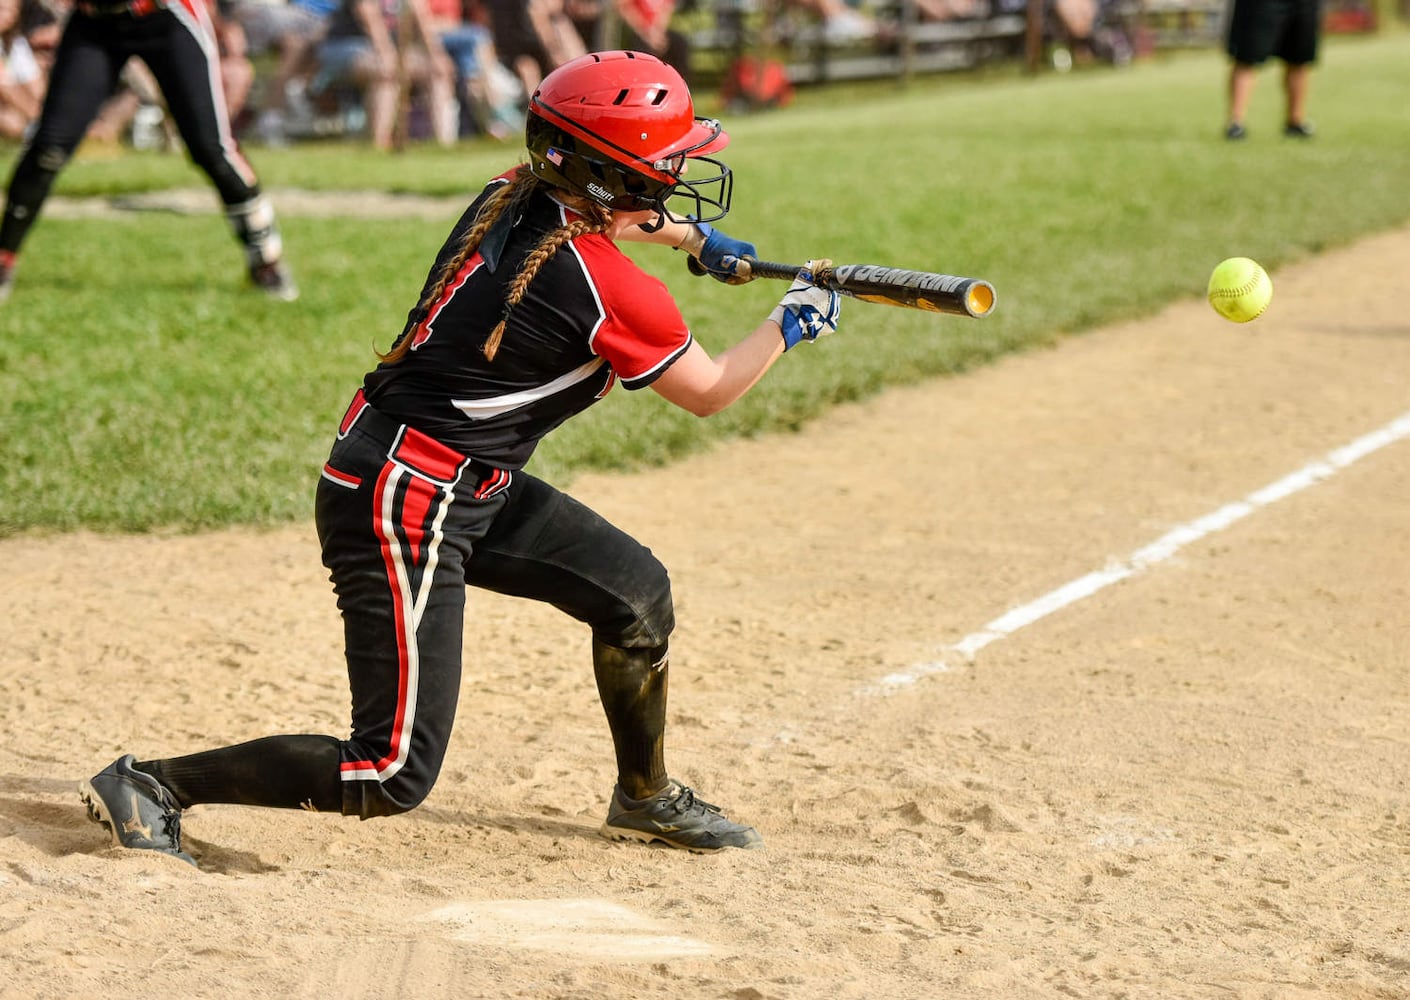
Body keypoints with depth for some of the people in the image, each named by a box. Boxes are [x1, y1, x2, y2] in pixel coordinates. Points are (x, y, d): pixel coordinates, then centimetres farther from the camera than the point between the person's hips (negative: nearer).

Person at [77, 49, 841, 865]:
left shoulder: (512, 197, 2)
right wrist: (790, 324, 12)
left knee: (636, 591, 19)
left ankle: (646, 798, 39)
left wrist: (699, 239, 40)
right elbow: (709, 392, -2)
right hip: (406, 511, -10)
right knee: (395, 778, -9)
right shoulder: (608, 288, -20)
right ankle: (153, 786, -4)